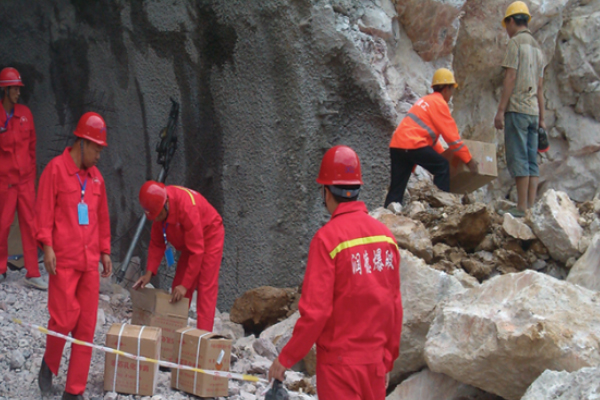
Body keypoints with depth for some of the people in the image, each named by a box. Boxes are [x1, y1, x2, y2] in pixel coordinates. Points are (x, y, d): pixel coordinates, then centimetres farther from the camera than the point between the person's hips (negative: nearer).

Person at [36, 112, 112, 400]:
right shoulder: (56, 169, -4)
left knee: (86, 325, 4)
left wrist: (105, 251, 16)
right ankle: (49, 363, 23)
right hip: (63, 259, -6)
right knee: (64, 319, -8)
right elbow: (44, 210, -8)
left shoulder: (95, 176, 14)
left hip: (90, 261, 6)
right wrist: (47, 246, -15)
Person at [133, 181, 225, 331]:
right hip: (190, 241, 7)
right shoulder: (156, 207, -16)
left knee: (206, 288, -13)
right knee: (177, 289, 4)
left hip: (209, 237, -7)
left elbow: (196, 251, -34)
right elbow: (156, 243, -6)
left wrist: (185, 285, -33)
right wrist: (149, 272, -17)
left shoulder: (187, 207, -37)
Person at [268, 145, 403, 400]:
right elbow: (395, 305, 5)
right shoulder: (385, 234, 0)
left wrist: (286, 359, -6)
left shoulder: (327, 238, -14)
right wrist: (389, 359, 16)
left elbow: (315, 311, -17)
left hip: (340, 362, -5)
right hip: (375, 360, 5)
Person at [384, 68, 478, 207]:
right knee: (443, 167, 1)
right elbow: (451, 136, -4)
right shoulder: (439, 103, -1)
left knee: (396, 189, 7)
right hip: (412, 144, -9)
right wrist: (469, 160, 1)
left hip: (396, 145, 9)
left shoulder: (426, 100, 28)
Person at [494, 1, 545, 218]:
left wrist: (500, 110, -13)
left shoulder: (515, 42, -4)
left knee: (518, 159, -9)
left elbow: (510, 78, -12)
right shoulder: (537, 47, 19)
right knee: (531, 160, 5)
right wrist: (541, 118, 20)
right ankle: (531, 205, 3)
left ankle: (522, 207, -11)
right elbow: (540, 87, 19)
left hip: (517, 109, -8)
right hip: (533, 110, 8)